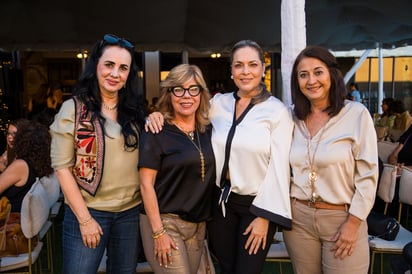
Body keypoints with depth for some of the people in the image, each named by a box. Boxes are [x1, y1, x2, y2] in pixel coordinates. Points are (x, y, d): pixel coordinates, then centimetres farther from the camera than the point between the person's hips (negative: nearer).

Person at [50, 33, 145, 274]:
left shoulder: (136, 109, 4)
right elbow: (62, 166, -7)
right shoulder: (73, 108, -5)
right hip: (87, 211, -3)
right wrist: (84, 218, -11)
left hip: (131, 211, 4)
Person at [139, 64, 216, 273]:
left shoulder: (207, 130, 5)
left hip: (198, 224, 6)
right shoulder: (157, 132, -10)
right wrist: (158, 232, -15)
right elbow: (146, 184, -12)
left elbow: (216, 173, 15)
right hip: (165, 222, -5)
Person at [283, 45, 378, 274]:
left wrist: (353, 223, -10)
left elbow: (367, 175, -9)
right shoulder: (293, 118, 3)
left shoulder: (357, 114, -9)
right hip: (298, 217, 4)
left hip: (342, 217, -3)